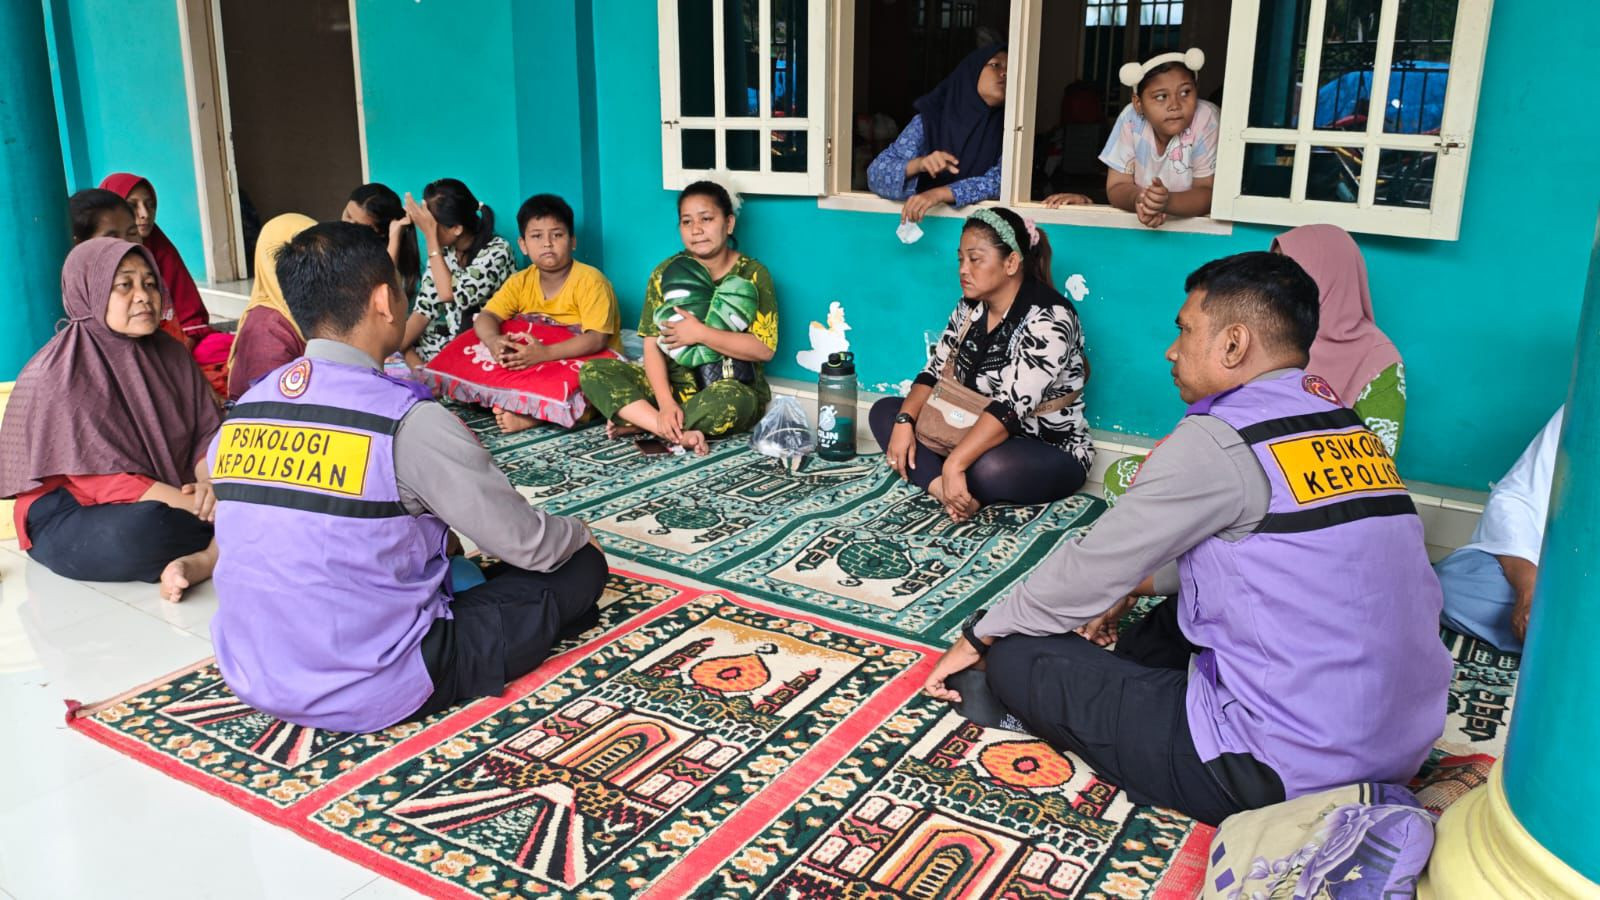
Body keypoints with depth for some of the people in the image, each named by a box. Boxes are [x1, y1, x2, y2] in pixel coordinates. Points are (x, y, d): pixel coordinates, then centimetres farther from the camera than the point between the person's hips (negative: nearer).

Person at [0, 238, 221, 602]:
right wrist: (200, 507, -27)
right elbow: (109, 481, -21)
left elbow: (209, 432, 2)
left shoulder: (170, 353, 5)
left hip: (165, 498, 6)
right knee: (138, 531, -40)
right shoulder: (57, 375, -15)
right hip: (73, 517, -6)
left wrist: (209, 485, -21)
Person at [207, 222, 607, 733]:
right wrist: (579, 535, 13)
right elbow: (526, 544, -10)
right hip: (373, 694, -8)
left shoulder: (245, 410, 1)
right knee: (581, 567, 7)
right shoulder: (406, 421, -19)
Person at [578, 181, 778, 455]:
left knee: (727, 401, -41)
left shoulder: (752, 275, -6)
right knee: (592, 372, -15)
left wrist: (700, 333, -23)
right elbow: (653, 344, -7)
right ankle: (682, 435, -29)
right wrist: (666, 403, -23)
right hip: (673, 382, 4)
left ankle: (641, 423, -16)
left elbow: (764, 348, -14)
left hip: (734, 386, -4)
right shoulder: (665, 273, 1)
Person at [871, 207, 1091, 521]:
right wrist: (904, 422, -13)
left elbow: (1011, 407, -31)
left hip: (1050, 453, -8)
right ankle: (947, 491, -22)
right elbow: (934, 373, 5)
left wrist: (954, 464, -38)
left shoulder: (1049, 318, -22)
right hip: (974, 434, 9)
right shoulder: (969, 308, 3)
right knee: (884, 412, -2)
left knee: (989, 468, -41)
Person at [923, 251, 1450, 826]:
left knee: (1018, 658, -1)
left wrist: (980, 638, 7)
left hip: (1281, 773, -9)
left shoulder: (1220, 439, -15)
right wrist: (1141, 584, 24)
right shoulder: (1348, 430, 8)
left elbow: (1095, 563, -6)